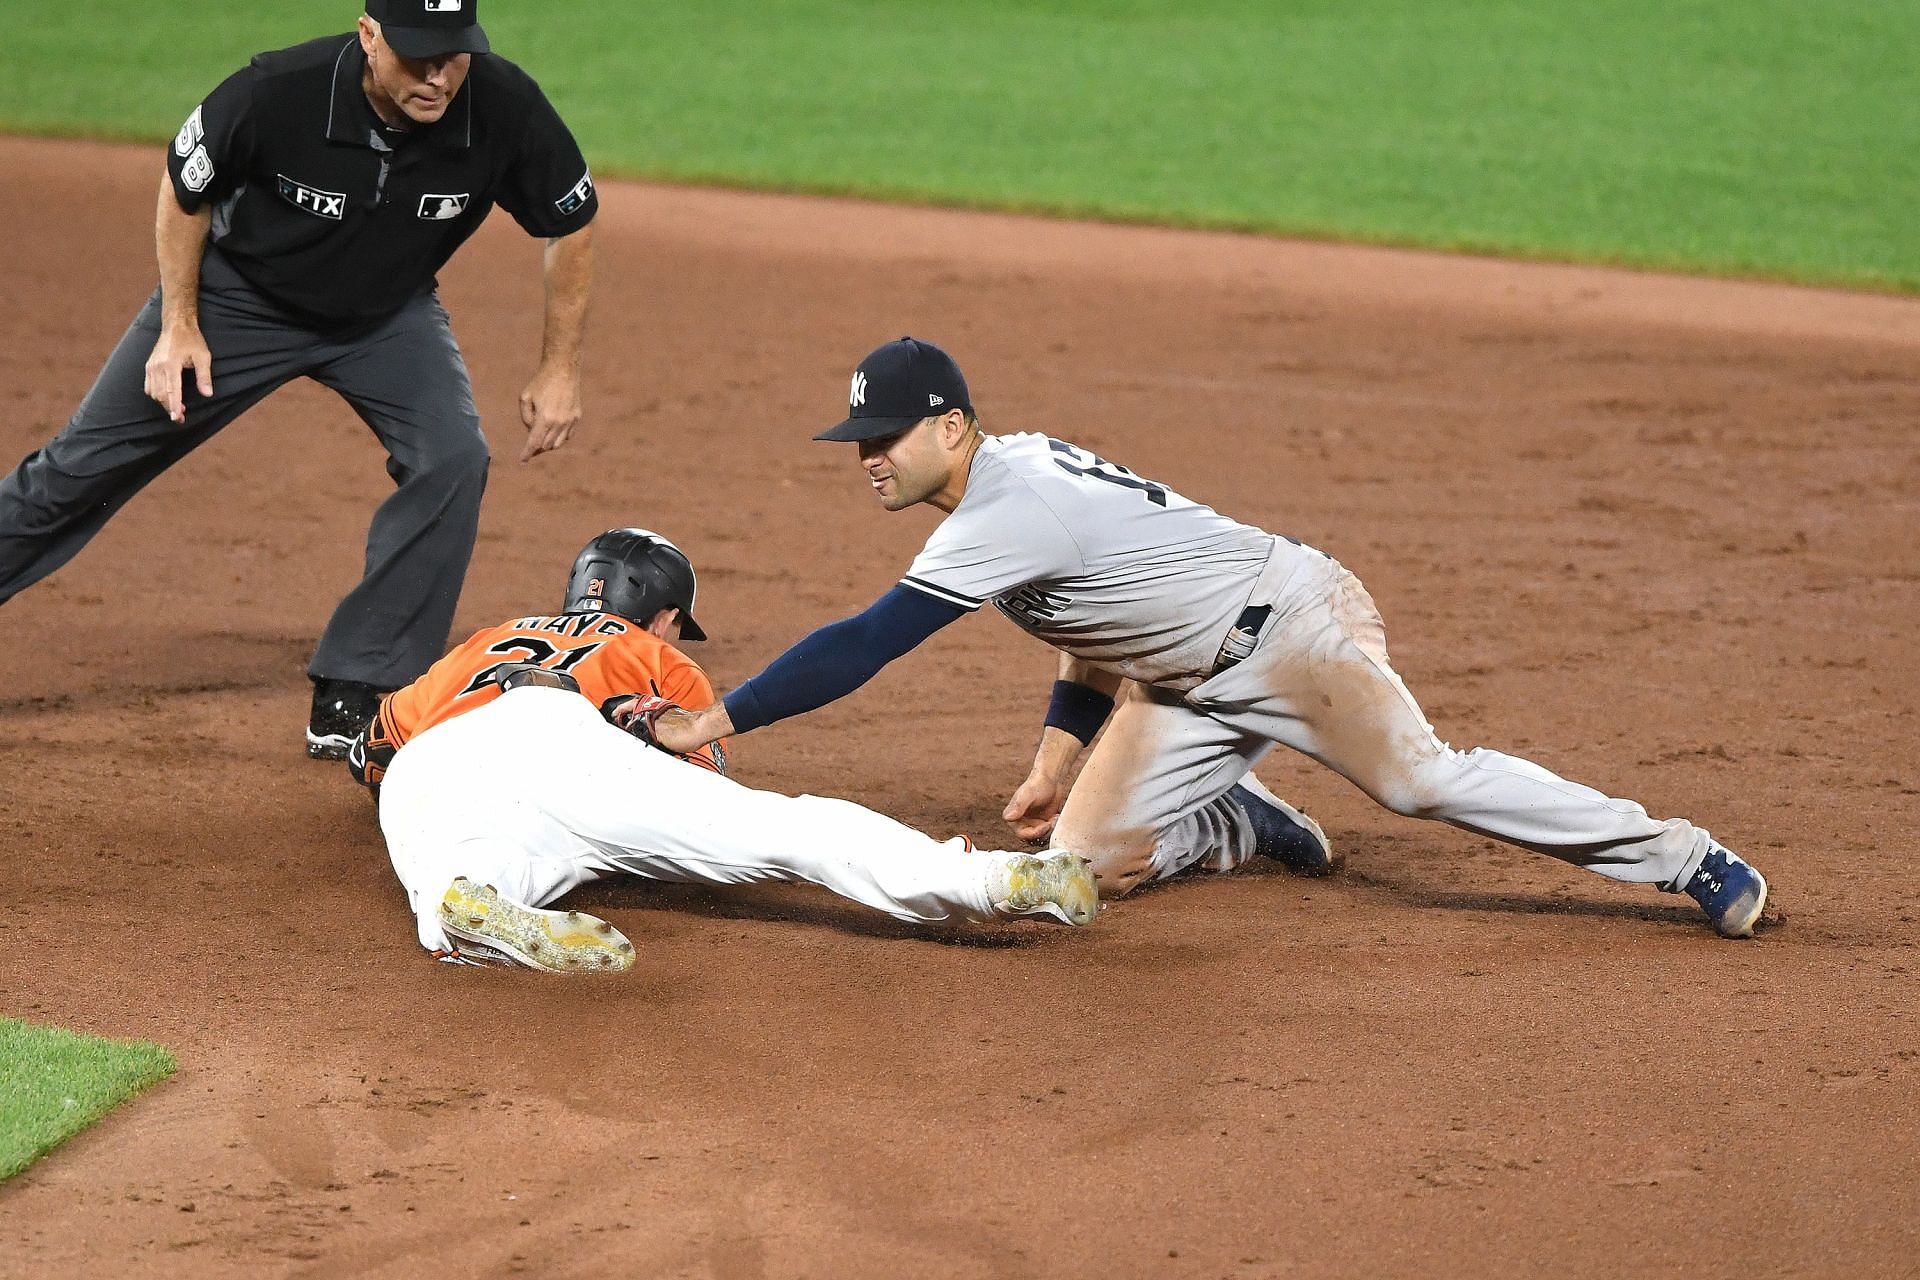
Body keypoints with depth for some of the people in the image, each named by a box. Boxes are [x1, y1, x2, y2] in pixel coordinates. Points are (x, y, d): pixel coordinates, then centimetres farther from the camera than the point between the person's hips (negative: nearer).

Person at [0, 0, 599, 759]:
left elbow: (571, 222, -10)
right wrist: (179, 325, -13)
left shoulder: (504, 107, -29)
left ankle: (349, 700, -11)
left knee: (451, 460, -20)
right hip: (241, 294, -2)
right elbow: (185, 188, -12)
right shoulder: (276, 92, -34)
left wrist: (560, 370, -9)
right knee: (84, 466, 2)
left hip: (387, 316, 2)